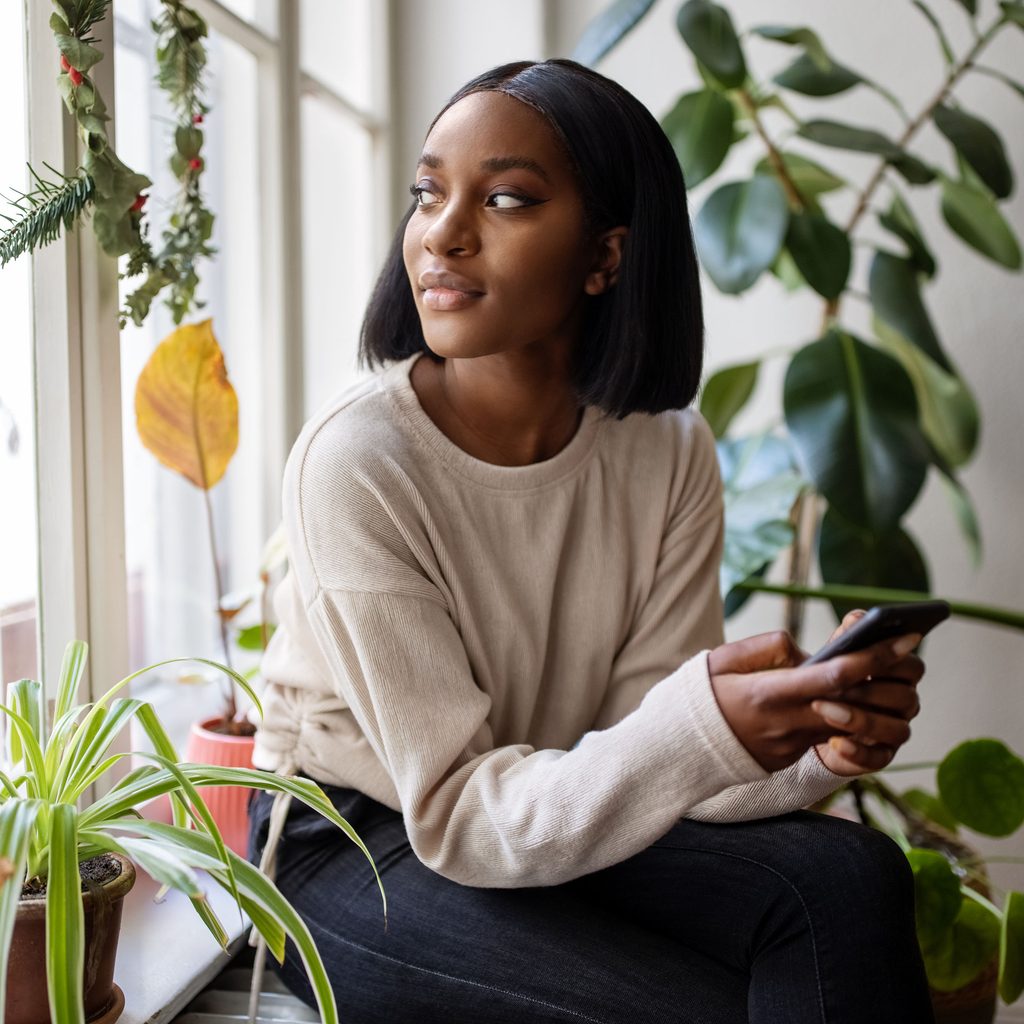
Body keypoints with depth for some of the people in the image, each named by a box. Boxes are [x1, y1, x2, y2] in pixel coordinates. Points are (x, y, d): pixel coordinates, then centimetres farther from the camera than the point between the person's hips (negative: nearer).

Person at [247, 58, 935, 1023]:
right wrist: (702, 731, -39)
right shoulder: (353, 460, -22)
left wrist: (814, 738, -28)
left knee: (848, 874, -21)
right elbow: (458, 816, -23)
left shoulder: (669, 452, -8)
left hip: (565, 824, 4)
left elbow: (645, 753, -7)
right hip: (355, 851, -4)